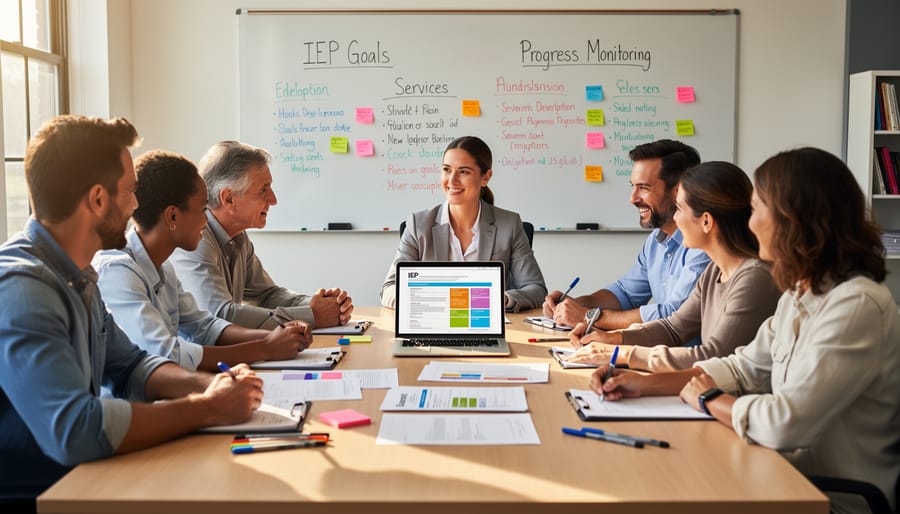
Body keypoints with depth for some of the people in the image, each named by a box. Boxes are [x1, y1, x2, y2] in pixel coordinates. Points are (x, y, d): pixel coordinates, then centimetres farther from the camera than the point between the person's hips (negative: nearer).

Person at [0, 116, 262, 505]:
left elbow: (127, 366, 14)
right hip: (31, 490, -8)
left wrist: (208, 384, -5)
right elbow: (74, 430, -33)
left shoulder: (75, 275, 5)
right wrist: (206, 408, -21)